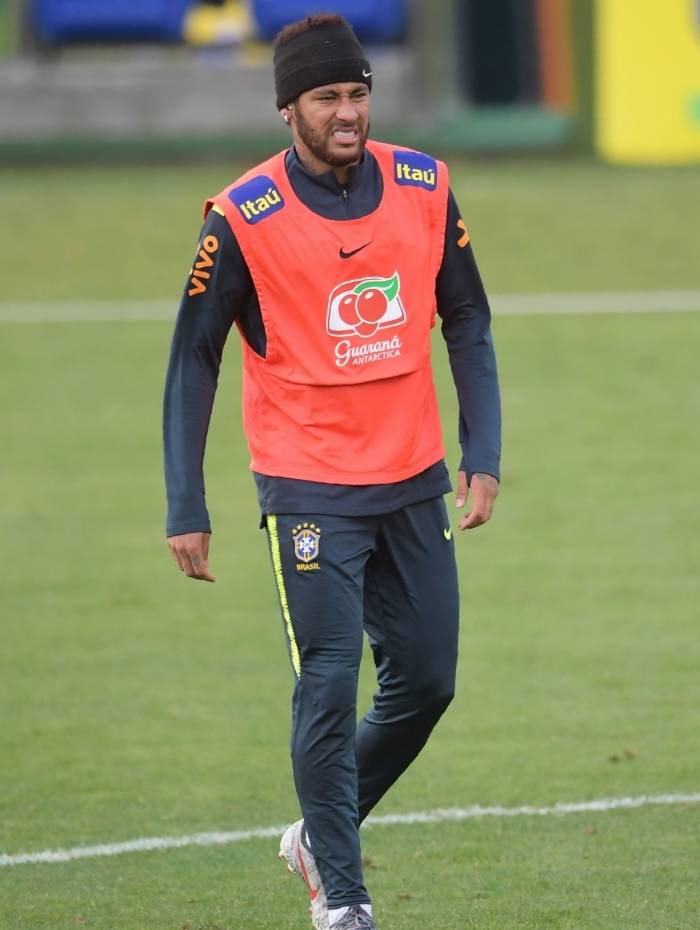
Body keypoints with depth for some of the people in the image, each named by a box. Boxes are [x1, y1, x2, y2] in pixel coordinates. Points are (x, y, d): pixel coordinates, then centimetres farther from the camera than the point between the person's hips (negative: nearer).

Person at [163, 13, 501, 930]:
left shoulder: (424, 186, 0)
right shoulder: (243, 217, -11)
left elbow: (467, 322, 9)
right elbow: (193, 357, -5)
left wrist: (482, 457, 1)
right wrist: (186, 509, -7)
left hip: (414, 480, 5)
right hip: (311, 490, -5)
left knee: (427, 682, 8)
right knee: (330, 686, -9)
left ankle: (320, 833, 30)